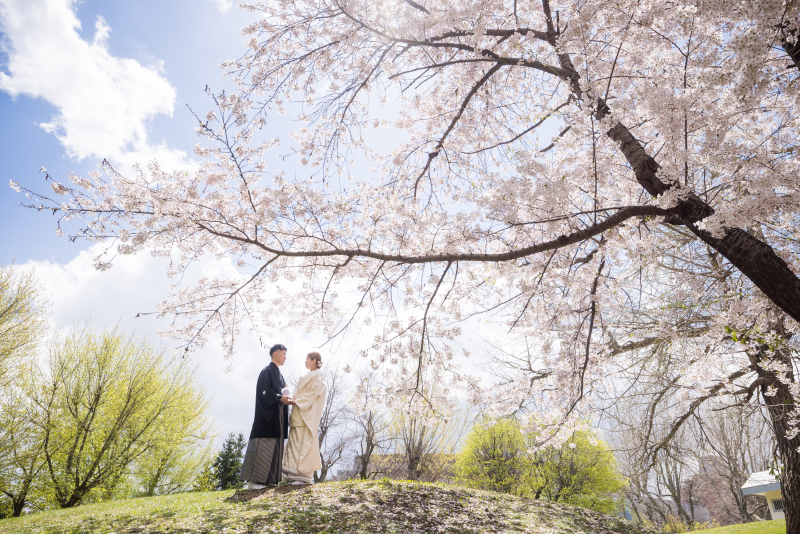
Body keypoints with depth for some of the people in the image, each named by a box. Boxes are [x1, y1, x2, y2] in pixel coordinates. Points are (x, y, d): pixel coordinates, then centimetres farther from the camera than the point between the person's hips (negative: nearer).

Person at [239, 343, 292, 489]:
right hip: (267, 416, -9)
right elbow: (264, 393, -17)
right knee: (262, 448, -8)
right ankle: (253, 480, -3)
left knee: (274, 449, 7)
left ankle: (269, 479, 11)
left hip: (277, 418, 9)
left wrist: (287, 399, 2)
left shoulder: (278, 374, 21)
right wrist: (280, 398, -20)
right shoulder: (267, 371, -7)